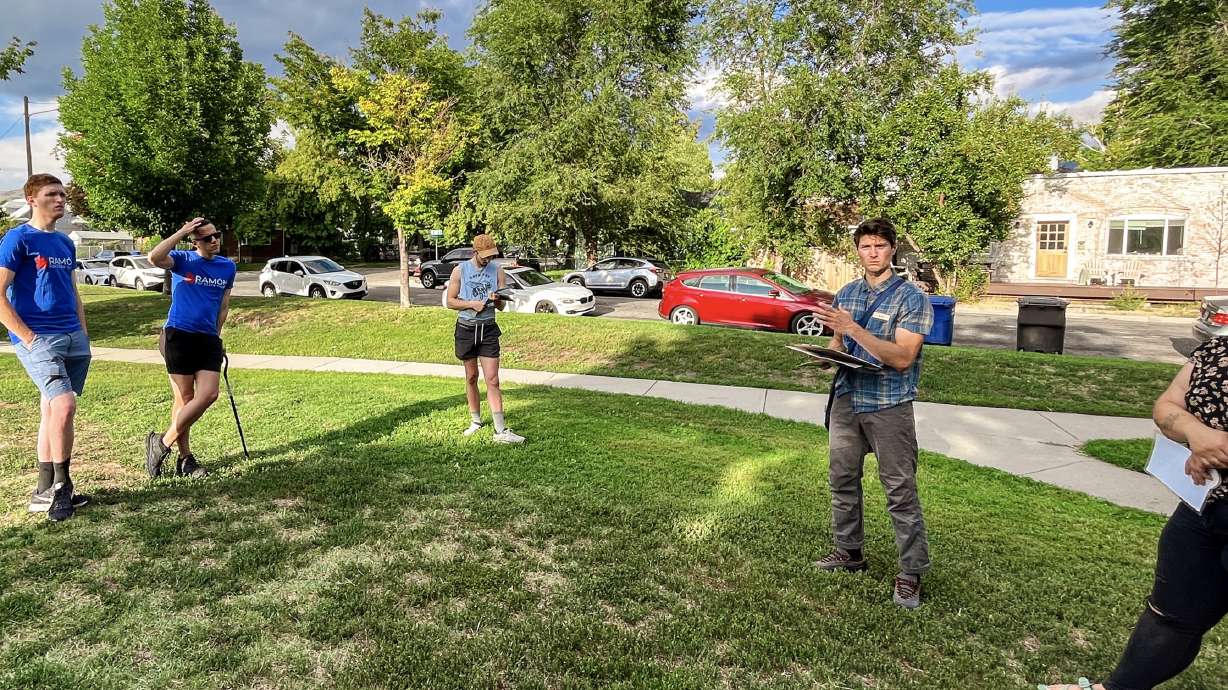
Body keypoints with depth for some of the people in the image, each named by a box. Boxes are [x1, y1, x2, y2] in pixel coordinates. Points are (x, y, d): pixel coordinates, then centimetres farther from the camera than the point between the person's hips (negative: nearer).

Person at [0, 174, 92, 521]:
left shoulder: (65, 242, 15)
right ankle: (61, 486, -4)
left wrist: (83, 331, 14)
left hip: (73, 339, 7)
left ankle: (45, 491, 18)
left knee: (52, 410, 10)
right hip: (39, 339, -7)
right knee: (64, 405, -19)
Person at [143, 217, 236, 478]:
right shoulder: (183, 260, -3)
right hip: (179, 336, -4)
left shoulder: (228, 267, 9)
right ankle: (185, 458, 14)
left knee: (209, 395, -5)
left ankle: (163, 442, 11)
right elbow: (154, 258, -26)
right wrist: (182, 232, -20)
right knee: (185, 398, 0)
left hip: (208, 339, 4)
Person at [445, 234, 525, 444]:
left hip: (489, 329, 0)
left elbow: (502, 306, 5)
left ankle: (501, 431, -9)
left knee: (492, 380, -6)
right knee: (471, 377, 12)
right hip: (466, 329, 0)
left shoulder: (497, 270, 1)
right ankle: (476, 420, 28)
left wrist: (496, 300, -19)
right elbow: (450, 301, -1)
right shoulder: (460, 271, -2)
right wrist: (472, 304, -16)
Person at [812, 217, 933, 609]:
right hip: (846, 400, 6)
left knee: (900, 491, -1)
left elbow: (902, 358, -19)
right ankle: (849, 550, 30)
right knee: (842, 478, 14)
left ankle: (912, 572, 11)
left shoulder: (911, 298, -10)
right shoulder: (847, 294, 8)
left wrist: (852, 327, -26)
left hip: (889, 406, -6)